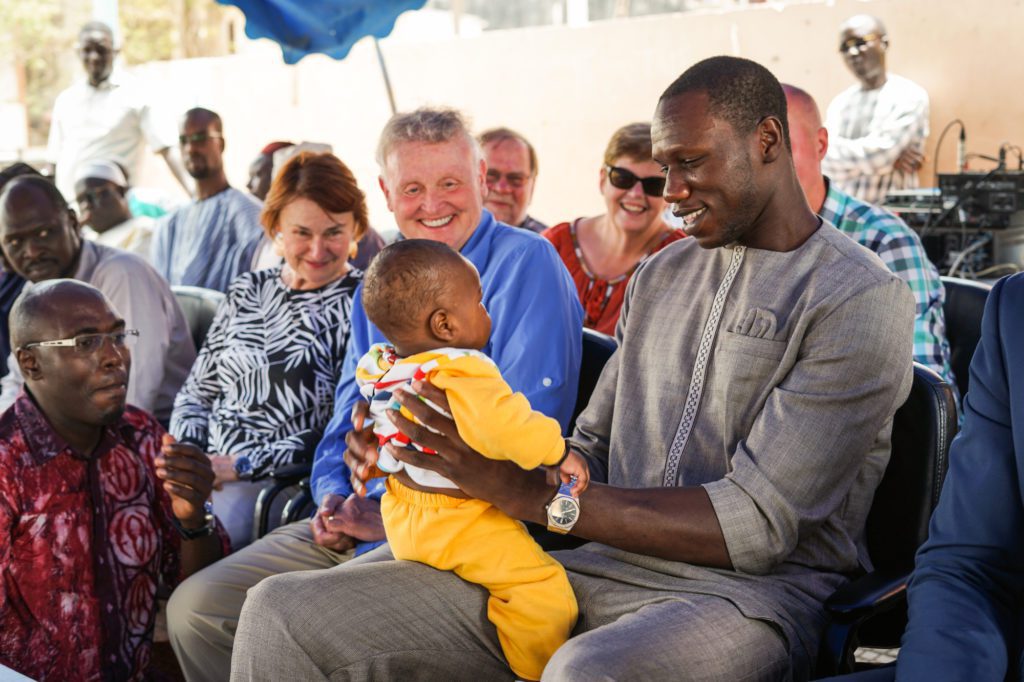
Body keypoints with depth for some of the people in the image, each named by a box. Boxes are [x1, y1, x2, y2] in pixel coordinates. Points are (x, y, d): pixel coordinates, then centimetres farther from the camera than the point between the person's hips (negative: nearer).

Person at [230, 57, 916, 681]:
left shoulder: (862, 300, -6)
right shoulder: (660, 275, 17)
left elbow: (757, 525, -15)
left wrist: (524, 490, -18)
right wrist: (453, 459, -2)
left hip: (749, 589, -6)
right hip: (594, 564, 6)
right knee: (283, 611, -6)